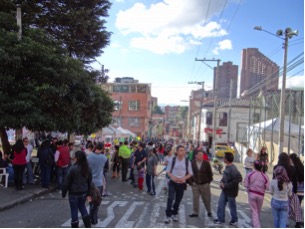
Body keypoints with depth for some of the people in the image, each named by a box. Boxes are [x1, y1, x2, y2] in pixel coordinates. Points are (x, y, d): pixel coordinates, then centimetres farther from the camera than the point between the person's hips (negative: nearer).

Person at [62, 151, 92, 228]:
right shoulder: (87, 169, -2)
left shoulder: (73, 168, -20)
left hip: (74, 193, -5)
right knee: (82, 207, 23)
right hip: (83, 192, 6)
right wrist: (87, 193, 16)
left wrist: (64, 193, -2)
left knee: (74, 210, 8)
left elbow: (67, 182, -14)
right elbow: (89, 182, 6)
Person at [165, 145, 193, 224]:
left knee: (178, 200, 13)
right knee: (170, 198, -14)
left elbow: (190, 173, 2)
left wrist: (183, 178, -15)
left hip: (182, 183, 2)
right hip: (173, 182, -1)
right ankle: (168, 215, -5)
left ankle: (174, 214, 32)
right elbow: (168, 171, 2)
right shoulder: (173, 160, -6)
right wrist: (173, 177, -16)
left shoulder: (187, 161, -4)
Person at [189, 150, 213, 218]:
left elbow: (210, 173, 2)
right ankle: (195, 212, 15)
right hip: (195, 184, 0)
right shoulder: (192, 163, -5)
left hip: (205, 184, 0)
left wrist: (209, 181, 0)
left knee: (206, 199, 9)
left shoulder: (206, 163, -5)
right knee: (195, 198, 4)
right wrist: (191, 181, -2)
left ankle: (209, 211, 29)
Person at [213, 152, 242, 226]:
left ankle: (234, 220, 29)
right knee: (221, 203, 10)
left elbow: (239, 179, -31)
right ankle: (220, 219, 22)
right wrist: (221, 182, -3)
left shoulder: (233, 169, -24)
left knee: (232, 206, 10)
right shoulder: (227, 167, 2)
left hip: (231, 191, -8)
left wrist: (226, 185, -25)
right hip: (225, 190, 8)